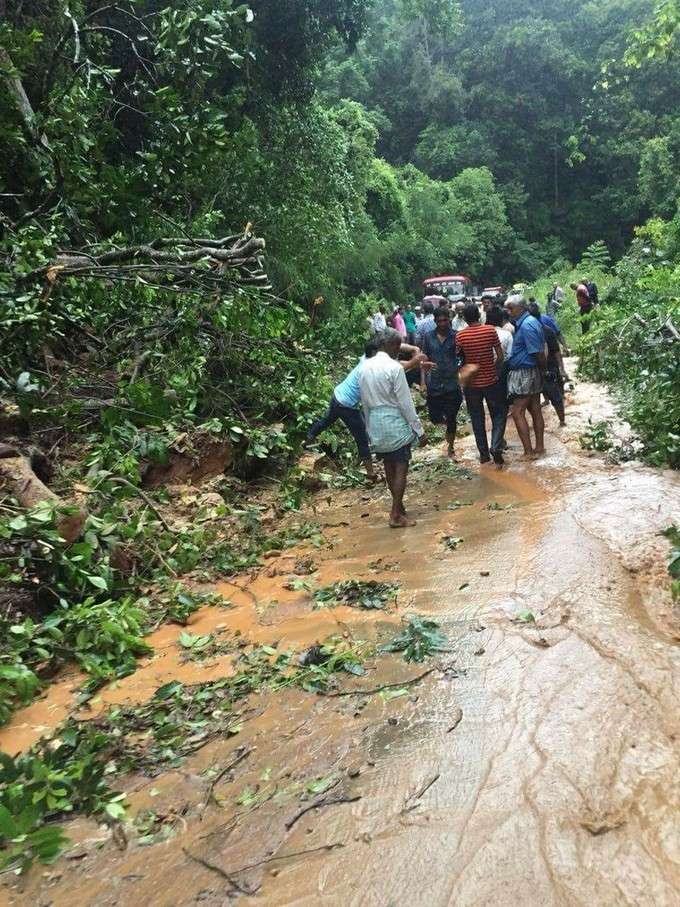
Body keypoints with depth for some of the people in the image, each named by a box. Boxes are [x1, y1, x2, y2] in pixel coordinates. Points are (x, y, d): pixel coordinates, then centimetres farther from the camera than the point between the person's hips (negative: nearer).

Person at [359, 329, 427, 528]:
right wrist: (419, 430, -10)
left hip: (375, 423, 7)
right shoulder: (394, 367, -15)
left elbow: (365, 402, 11)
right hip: (395, 423, -7)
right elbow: (406, 403, -15)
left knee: (389, 466, 17)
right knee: (401, 468, 1)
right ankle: (396, 515, 1)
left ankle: (398, 506, 30)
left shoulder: (365, 367, 5)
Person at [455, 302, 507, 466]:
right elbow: (500, 356, -7)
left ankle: (484, 453, 18)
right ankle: (496, 447, -4)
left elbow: (460, 358, -2)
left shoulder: (460, 336, -10)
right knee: (499, 414, 13)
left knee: (477, 419, 13)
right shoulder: (490, 330, -11)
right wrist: (494, 369, 10)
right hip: (491, 381, -1)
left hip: (471, 383, 1)